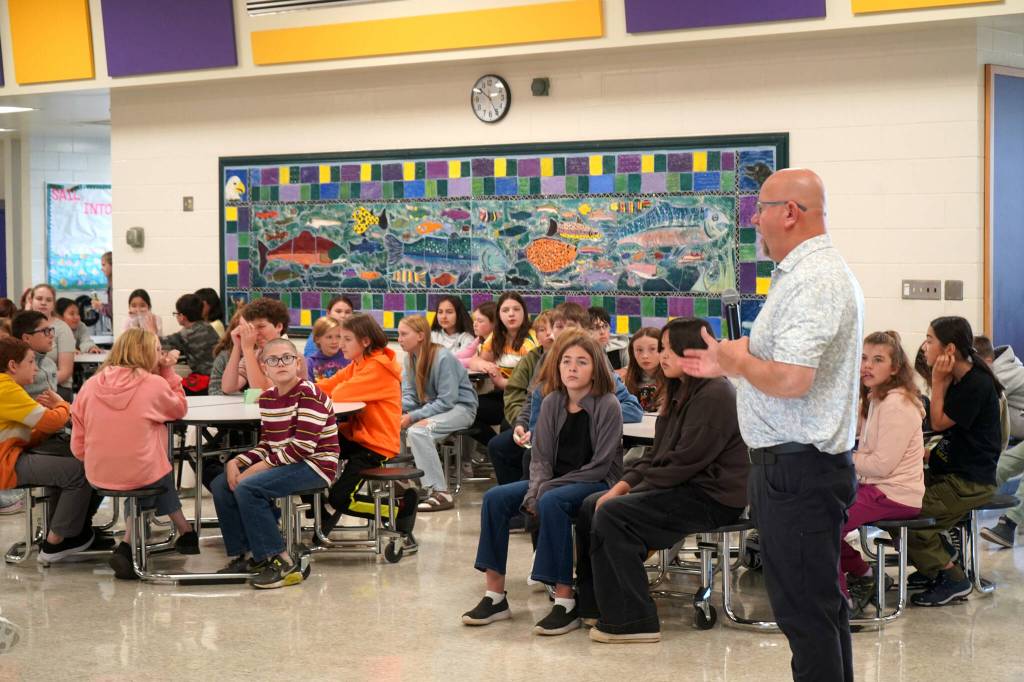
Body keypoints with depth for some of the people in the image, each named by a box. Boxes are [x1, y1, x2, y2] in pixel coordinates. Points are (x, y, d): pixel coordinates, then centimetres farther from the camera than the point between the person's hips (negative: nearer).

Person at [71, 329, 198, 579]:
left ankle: (185, 533, 27)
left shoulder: (91, 384, 1)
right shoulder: (155, 384, -8)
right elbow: (180, 409, 13)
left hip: (97, 475, 4)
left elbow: (78, 448, 3)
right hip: (139, 474, -4)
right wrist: (169, 372, 11)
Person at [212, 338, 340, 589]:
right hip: (284, 463, 9)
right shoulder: (267, 398, 10)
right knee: (221, 485, 2)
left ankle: (283, 563, -18)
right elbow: (265, 445, 12)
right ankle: (246, 554, 11)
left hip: (315, 465, -9)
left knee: (247, 488, -26)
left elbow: (302, 446, -22)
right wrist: (236, 462, -6)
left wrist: (260, 467, -22)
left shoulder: (310, 394, -15)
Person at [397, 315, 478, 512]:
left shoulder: (443, 358, -20)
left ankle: (441, 493, -31)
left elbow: (447, 401, -23)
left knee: (417, 431, -32)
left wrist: (412, 417, -26)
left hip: (460, 408, -8)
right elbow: (410, 396, 3)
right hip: (432, 407, 8)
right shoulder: (411, 358, 2)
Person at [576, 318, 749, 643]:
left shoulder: (714, 396, -17)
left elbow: (686, 462, -22)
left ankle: (630, 622, -17)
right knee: (591, 506, 4)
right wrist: (621, 486, 2)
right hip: (683, 488, 11)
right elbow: (657, 453, 17)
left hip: (712, 497, -11)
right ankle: (594, 605, 12)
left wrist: (632, 492, -16)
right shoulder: (681, 393, 17)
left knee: (611, 515, -22)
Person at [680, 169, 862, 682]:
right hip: (803, 463, 11)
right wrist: (726, 364, 23)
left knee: (804, 609, -6)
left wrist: (740, 362, -10)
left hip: (797, 467, -11)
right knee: (822, 604, 17)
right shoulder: (815, 272, 16)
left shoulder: (812, 281, -19)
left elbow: (791, 380, -28)